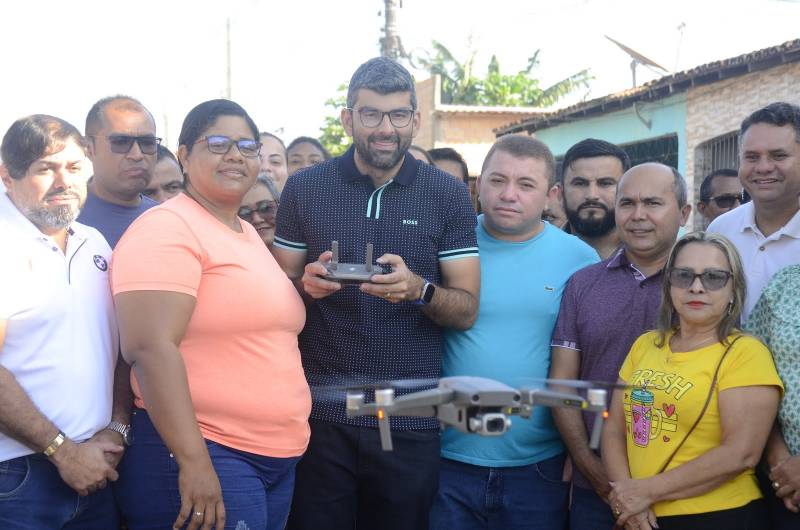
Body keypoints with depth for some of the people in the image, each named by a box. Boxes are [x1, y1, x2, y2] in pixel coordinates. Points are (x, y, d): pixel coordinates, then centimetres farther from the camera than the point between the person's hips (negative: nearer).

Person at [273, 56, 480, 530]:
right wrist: (307, 284, -14)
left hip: (410, 420, 0)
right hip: (320, 412, 0)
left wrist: (419, 290, -22)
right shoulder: (304, 189, 2)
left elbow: (467, 310, -2)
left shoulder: (448, 195, 1)